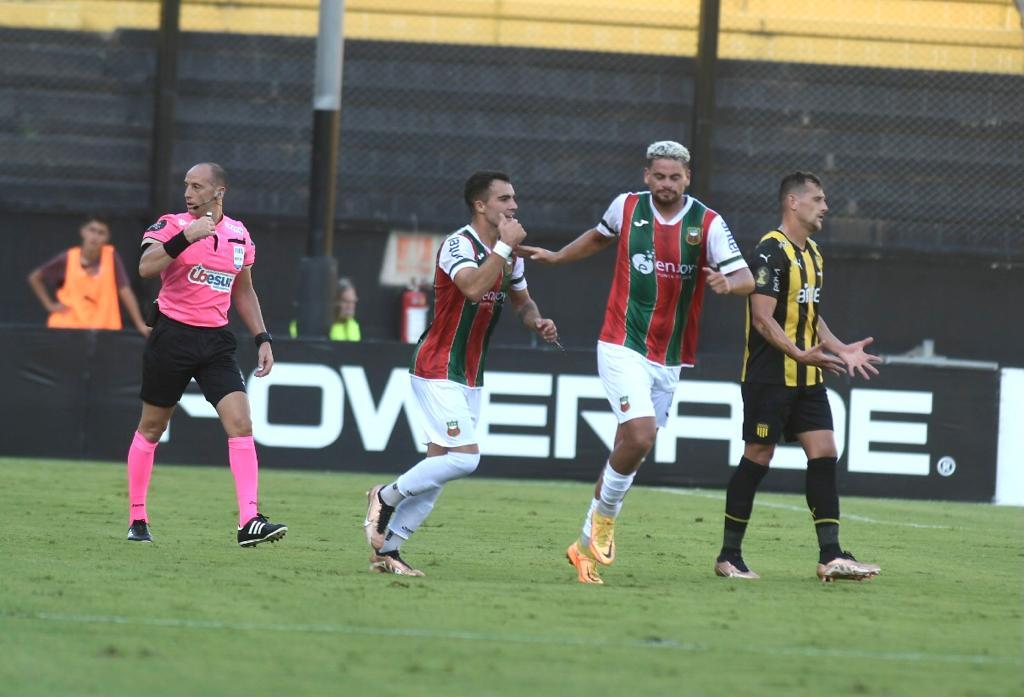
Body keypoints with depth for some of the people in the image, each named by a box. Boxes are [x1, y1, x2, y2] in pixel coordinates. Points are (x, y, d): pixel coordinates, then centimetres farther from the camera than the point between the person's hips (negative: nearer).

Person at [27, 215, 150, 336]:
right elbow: (34, 277, 8)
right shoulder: (67, 259, -4)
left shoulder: (111, 256, -5)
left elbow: (125, 292, -6)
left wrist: (140, 324, -11)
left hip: (102, 330, 0)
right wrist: (50, 305, 1)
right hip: (66, 328, 0)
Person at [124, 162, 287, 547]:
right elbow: (146, 267, -24)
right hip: (173, 335, -3)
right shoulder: (171, 225, -6)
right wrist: (186, 237, -32)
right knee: (152, 427, 7)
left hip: (216, 341, 3)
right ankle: (137, 519, 21)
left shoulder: (239, 235, 8)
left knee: (240, 423, -12)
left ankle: (249, 521, -17)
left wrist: (262, 338, 14)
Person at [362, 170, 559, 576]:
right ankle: (386, 497, 1)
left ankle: (386, 550, 8)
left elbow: (522, 302, 24)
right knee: (464, 457, -18)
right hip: (438, 371, -8)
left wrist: (537, 323, 3)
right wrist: (505, 246, -27)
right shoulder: (458, 244, -16)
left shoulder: (509, 254, 10)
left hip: (470, 378, 8)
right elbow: (473, 287, -35)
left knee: (438, 469, 4)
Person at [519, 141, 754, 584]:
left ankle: (586, 545, 21)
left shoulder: (708, 224, -4)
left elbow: (746, 278, -12)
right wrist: (555, 257, 25)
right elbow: (601, 236, 23)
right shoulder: (626, 207, -1)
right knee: (640, 437, -22)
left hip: (669, 361, 2)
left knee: (629, 450, 7)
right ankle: (604, 514, 3)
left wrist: (728, 283, -33)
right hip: (623, 348, -2)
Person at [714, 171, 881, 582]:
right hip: (770, 376, -8)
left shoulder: (812, 253, 16)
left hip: (807, 379, 8)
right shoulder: (772, 251, -13)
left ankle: (831, 556, -2)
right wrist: (800, 354, -29)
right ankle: (729, 556, 7)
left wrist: (840, 350, 15)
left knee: (824, 453, 0)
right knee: (757, 457, -3)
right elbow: (763, 318, -19)